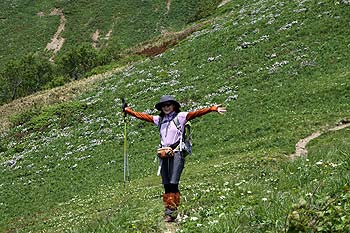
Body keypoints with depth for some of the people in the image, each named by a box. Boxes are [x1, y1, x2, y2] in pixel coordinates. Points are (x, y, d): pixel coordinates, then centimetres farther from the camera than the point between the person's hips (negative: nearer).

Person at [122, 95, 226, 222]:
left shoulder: (181, 116, 4)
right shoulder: (159, 119, 18)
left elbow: (197, 113, -5)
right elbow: (142, 116, 25)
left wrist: (213, 108, -15)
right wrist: (127, 110, 29)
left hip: (176, 152, -5)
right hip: (163, 153, 5)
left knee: (173, 183, -12)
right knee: (166, 184, 3)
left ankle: (172, 212, -13)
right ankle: (168, 210, 6)